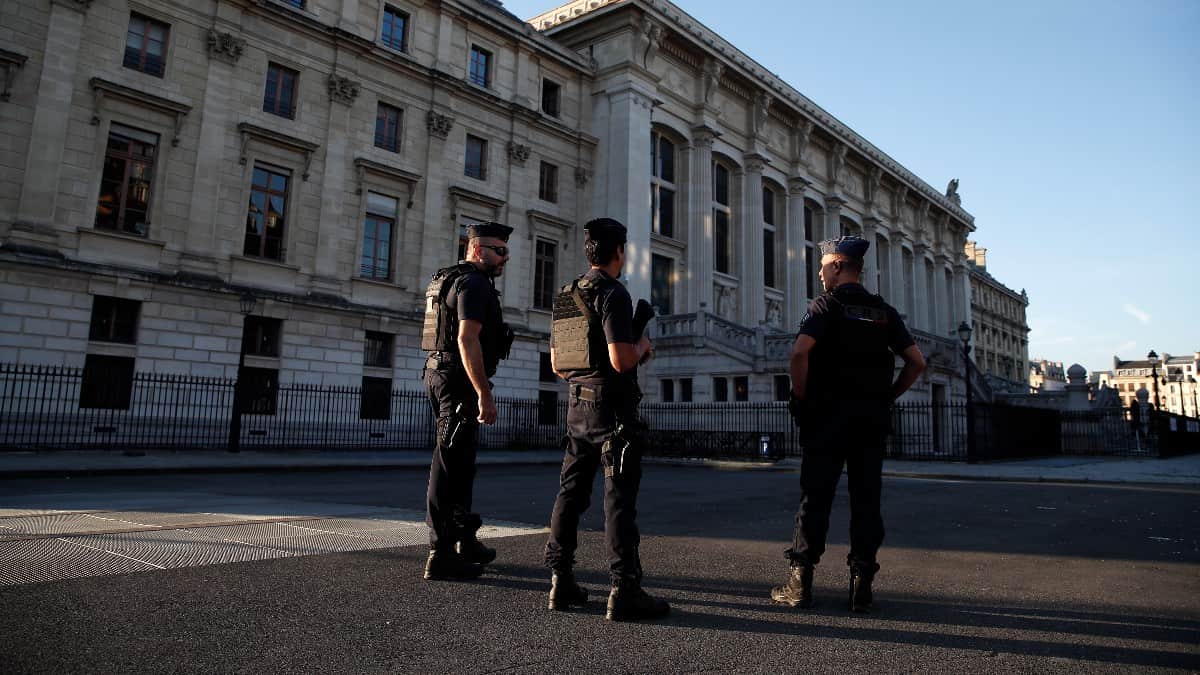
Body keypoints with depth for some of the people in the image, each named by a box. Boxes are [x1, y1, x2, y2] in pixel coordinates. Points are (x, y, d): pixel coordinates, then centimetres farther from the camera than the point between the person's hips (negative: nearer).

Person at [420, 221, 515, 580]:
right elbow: (467, 339, -24)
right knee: (451, 465, -7)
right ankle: (441, 554, -1)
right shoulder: (475, 283, -13)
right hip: (459, 380, -11)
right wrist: (484, 395, -27)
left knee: (459, 461, 18)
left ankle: (465, 539, 31)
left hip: (440, 374, 11)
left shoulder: (447, 279, 20)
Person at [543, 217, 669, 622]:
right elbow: (622, 359, -21)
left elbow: (557, 364, 17)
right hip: (612, 406, -8)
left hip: (577, 405, 8)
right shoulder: (613, 293, -12)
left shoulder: (566, 297, 14)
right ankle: (623, 591, -2)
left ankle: (561, 581, 18)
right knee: (619, 498, -4)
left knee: (571, 492, 12)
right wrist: (642, 344, -1)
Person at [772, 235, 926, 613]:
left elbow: (800, 352, -20)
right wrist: (888, 397, 13)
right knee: (866, 499, 7)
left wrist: (802, 396, -7)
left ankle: (800, 584, 5)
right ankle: (861, 588, 9)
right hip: (872, 417, 4)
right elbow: (917, 362, 8)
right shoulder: (884, 311, 11)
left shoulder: (826, 305, -4)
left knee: (816, 496, 1)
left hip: (829, 415, -4)